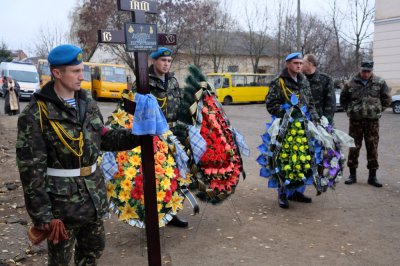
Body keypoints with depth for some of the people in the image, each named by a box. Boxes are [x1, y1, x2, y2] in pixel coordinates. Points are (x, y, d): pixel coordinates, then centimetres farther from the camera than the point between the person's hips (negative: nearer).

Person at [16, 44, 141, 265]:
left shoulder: (89, 104, 5)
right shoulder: (35, 115, -16)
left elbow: (103, 139, 13)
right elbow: (31, 169, -16)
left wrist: (136, 135, -2)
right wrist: (42, 216, -16)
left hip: (93, 195, 6)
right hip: (61, 201, -6)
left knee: (94, 248, 24)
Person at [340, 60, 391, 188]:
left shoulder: (380, 83, 2)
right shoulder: (351, 83, 1)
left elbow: (387, 99, 11)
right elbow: (343, 99, 14)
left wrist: (378, 110, 5)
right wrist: (350, 110, 7)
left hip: (372, 120, 0)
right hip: (355, 120, 0)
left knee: (372, 148, 4)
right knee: (353, 147, 5)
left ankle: (372, 176, 14)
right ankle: (352, 174, 16)